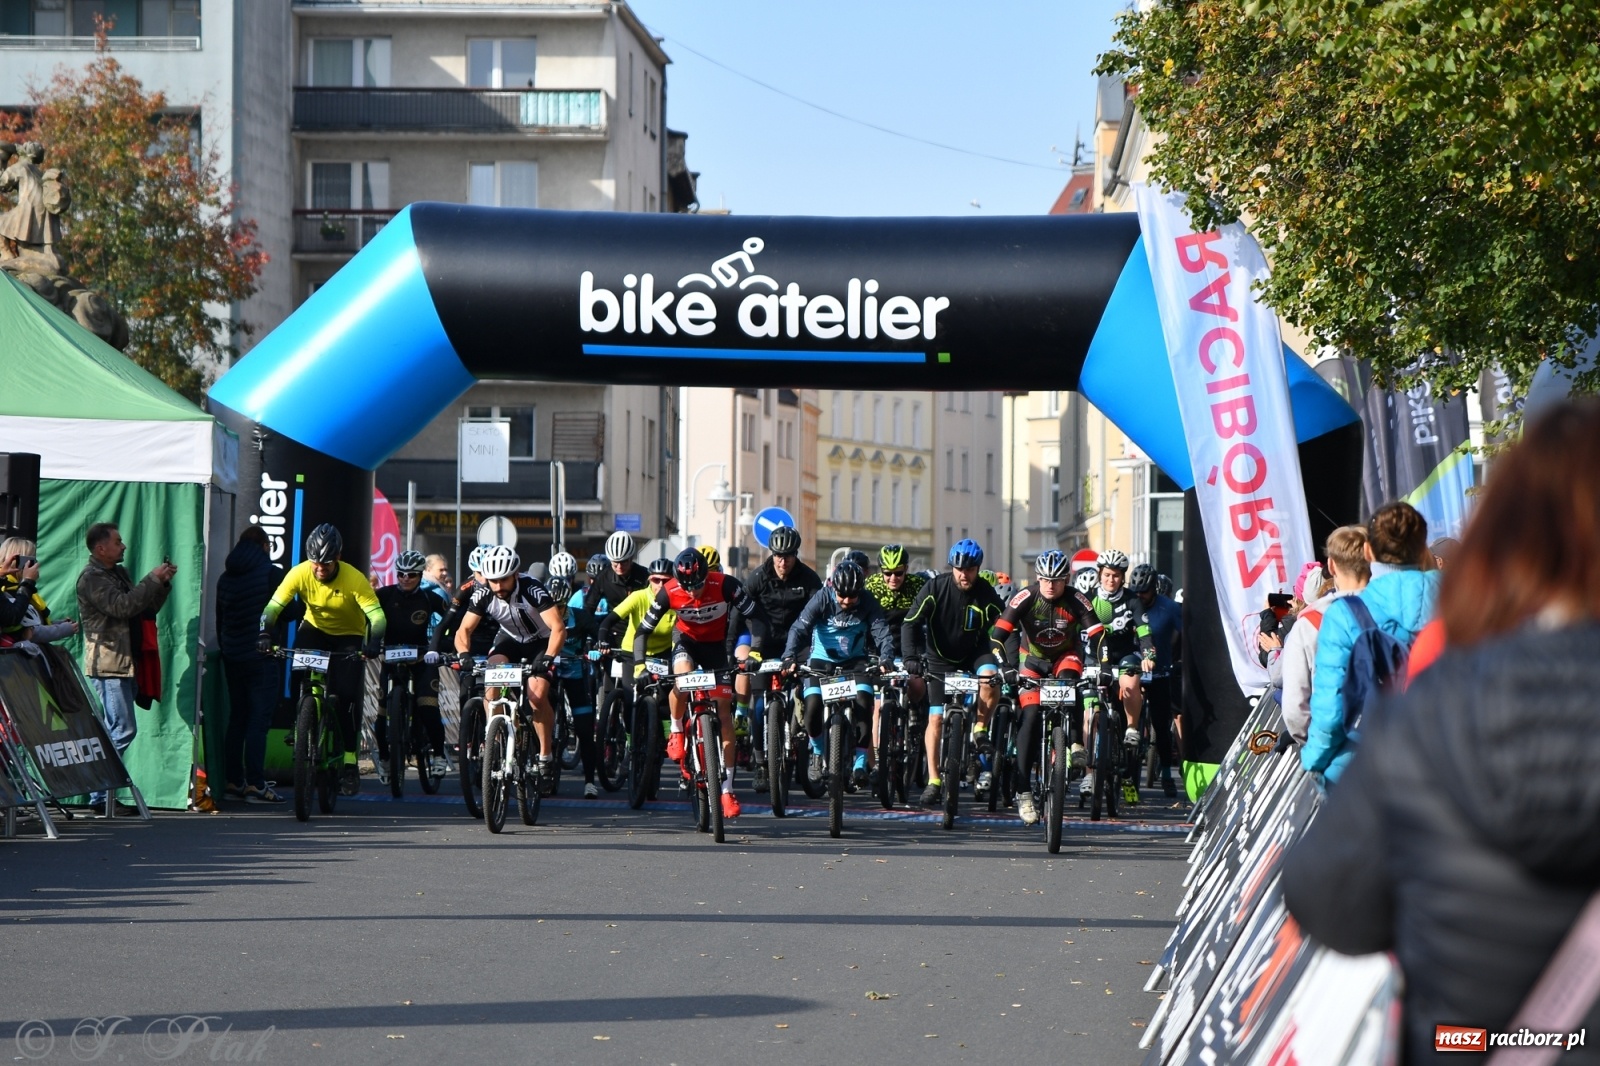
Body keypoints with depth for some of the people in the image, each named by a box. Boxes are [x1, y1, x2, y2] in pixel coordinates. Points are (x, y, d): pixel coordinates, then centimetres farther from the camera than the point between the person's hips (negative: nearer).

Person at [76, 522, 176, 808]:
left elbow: (146, 608, 20)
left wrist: (163, 583, 5)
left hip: (122, 663, 10)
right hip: (107, 664, -10)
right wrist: (152, 579, -17)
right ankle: (100, 794, -14)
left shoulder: (119, 573, 20)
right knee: (123, 730, -15)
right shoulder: (92, 578, -9)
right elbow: (122, 605, -23)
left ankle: (100, 794, 13)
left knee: (116, 730, 10)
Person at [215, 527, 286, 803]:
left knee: (237, 718, 12)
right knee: (259, 720, -7)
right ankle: (255, 784, -11)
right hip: (262, 657, -7)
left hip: (232, 656, 7)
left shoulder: (225, 578, 12)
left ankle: (232, 781, 12)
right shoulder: (272, 574, -8)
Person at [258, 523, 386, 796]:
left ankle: (349, 762, -7)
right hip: (315, 629, 2)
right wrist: (264, 633, -43)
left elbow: (377, 616, -33)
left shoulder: (354, 579, -28)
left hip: (349, 637, -2)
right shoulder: (300, 574, -22)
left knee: (348, 695, -16)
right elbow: (273, 606, -24)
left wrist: (374, 642, -52)